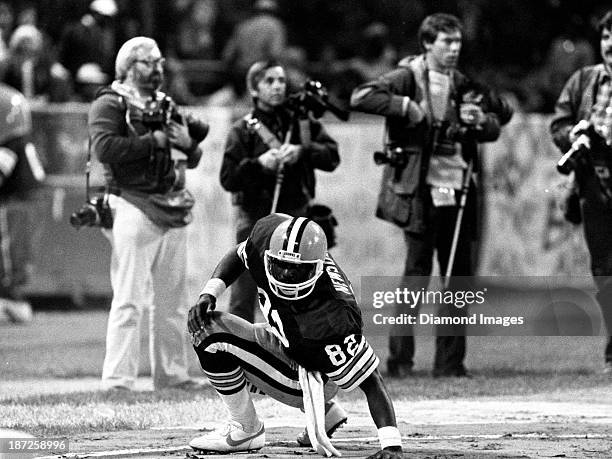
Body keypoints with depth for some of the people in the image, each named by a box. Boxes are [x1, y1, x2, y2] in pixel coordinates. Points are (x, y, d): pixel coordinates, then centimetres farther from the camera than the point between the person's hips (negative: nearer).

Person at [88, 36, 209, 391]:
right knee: (129, 299, -11)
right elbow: (105, 147, -20)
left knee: (173, 301, 10)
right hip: (134, 207, -8)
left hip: (173, 210, 8)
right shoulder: (110, 104, -3)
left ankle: (172, 373, 18)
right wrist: (155, 140, -17)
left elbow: (193, 159, 22)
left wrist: (187, 143, -1)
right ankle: (118, 379, -12)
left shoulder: (166, 106, 20)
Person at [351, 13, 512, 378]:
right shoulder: (409, 77, -3)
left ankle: (450, 362, 12)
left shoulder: (461, 84, 15)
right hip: (421, 191, -6)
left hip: (458, 191, 6)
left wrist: (480, 120, -1)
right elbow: (361, 97, -16)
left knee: (459, 275, 6)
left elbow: (495, 127, 20)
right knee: (417, 273, -7)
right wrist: (406, 106, -20)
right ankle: (400, 359, -1)